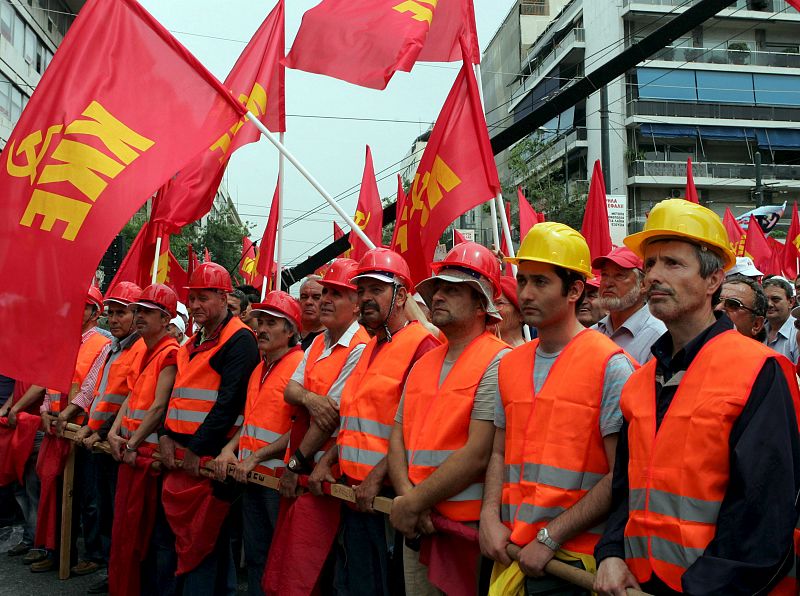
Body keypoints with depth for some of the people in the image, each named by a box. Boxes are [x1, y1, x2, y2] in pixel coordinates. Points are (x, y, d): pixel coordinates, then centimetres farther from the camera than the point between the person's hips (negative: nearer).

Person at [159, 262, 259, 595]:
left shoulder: (239, 340, -11)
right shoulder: (194, 343, 17)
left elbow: (229, 401, -19)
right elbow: (177, 392, 17)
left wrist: (197, 448, -19)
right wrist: (167, 435, 1)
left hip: (209, 455, -9)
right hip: (181, 452, 9)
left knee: (200, 536, -4)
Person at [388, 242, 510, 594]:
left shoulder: (497, 363, -12)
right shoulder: (423, 365, 12)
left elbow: (478, 454, -19)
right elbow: (398, 438, 11)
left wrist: (413, 504, -13)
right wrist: (407, 497, -7)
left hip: (469, 525, -7)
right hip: (416, 526, 7)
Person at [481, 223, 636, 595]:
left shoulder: (610, 365, -10)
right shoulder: (511, 365, 8)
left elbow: (622, 475, -14)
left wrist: (550, 537, -16)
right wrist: (490, 517, -1)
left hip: (573, 559, -5)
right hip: (511, 552, 5)